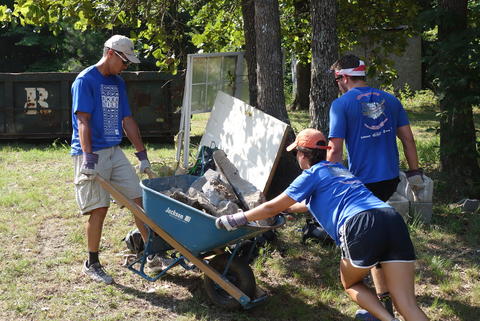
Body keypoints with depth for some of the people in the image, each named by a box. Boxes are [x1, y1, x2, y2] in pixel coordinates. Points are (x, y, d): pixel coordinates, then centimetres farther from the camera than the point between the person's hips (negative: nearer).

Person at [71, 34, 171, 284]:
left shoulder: (117, 83, 14)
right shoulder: (85, 80, -9)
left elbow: (127, 121, 17)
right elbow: (83, 121, -16)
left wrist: (142, 154, 14)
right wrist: (88, 158, -24)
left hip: (114, 151, 7)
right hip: (92, 154, -7)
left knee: (139, 199, 4)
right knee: (99, 208, -5)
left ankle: (153, 253, 13)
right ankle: (92, 265, 10)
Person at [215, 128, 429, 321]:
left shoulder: (313, 174, 13)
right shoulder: (339, 170, 34)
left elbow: (272, 207, 15)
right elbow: (310, 204, 51)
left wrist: (236, 219, 27)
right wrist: (286, 209, 62)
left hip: (361, 226, -6)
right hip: (393, 220, 6)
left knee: (350, 284, 21)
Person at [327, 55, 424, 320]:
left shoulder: (341, 104, -8)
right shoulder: (389, 100, 9)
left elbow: (335, 149, -12)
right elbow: (408, 139, 9)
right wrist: (415, 173, 16)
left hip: (363, 182, -6)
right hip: (391, 178, 7)